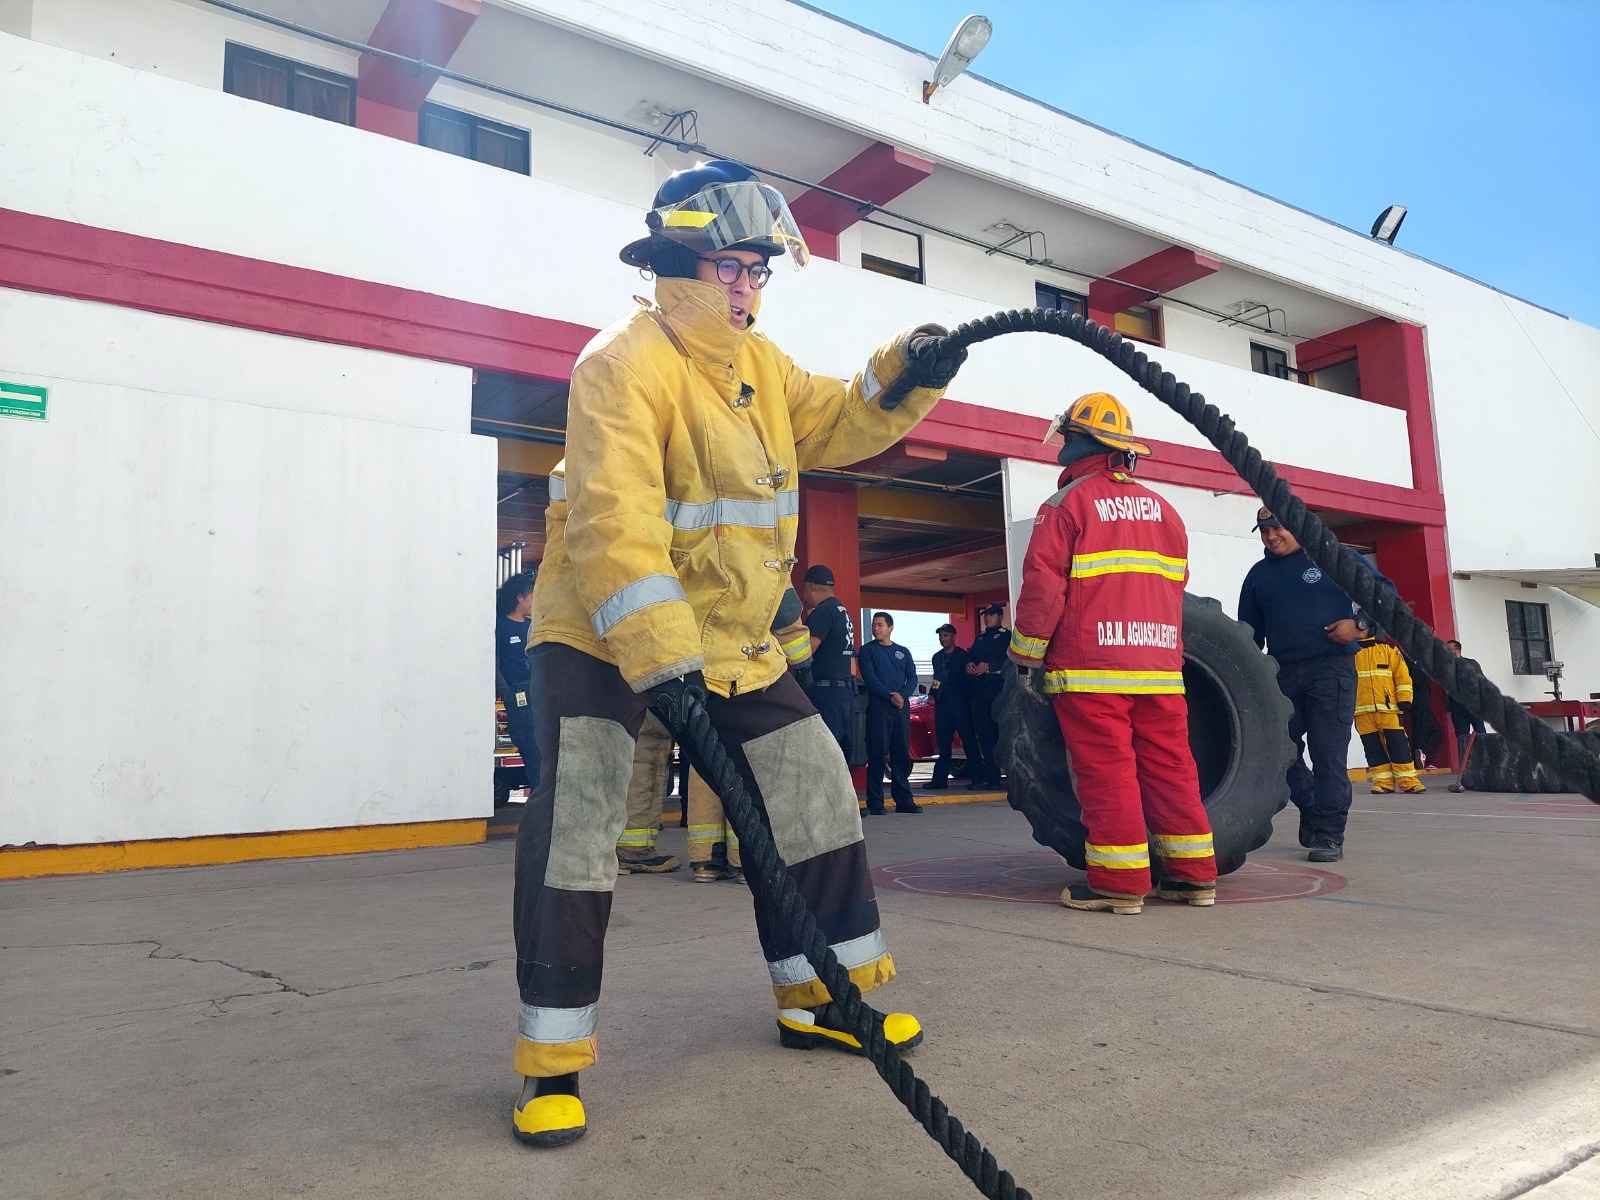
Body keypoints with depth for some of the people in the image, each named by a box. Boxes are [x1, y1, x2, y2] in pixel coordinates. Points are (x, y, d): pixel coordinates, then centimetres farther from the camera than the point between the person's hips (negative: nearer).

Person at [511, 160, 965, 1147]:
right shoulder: (624, 362, -20)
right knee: (577, 822, -16)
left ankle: (817, 998, 25)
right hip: (602, 632, -7)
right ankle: (554, 1063, 2)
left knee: (815, 789, 7)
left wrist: (907, 376, -6)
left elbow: (834, 426, 13)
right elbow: (614, 526, -31)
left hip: (731, 638, 8)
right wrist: (660, 662, -38)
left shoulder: (758, 362, 8)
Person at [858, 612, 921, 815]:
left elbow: (912, 678, 9)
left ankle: (903, 800, 10)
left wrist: (903, 695, -9)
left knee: (902, 753, 4)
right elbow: (869, 678, -6)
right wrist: (890, 695, -16)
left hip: (901, 707, 4)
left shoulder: (903, 652, 17)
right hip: (878, 706, -4)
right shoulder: (867, 650, 6)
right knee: (877, 754, -6)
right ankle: (875, 803, -3)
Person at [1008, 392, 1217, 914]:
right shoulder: (1162, 508, 15)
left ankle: (1120, 883, 1)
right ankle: (1193, 874, 16)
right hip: (1159, 665, 6)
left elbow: (1043, 587, -10)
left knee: (1106, 772, -2)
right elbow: (1176, 583, 19)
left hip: (1090, 668, -6)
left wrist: (1027, 655, -2)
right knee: (1169, 766, 11)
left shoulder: (1067, 505, -4)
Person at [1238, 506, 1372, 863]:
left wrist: (1358, 625, -9)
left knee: (1329, 753, -7)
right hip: (1282, 672, 5)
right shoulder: (1258, 575, 16)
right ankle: (1312, 808, 28)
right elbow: (1249, 632, 20)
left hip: (1331, 669, -5)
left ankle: (1329, 835, -2)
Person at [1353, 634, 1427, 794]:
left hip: (1388, 708, -1)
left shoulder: (1388, 649, 10)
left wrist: (1405, 701, -3)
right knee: (1373, 747, 2)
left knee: (1398, 744, -4)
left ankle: (1408, 781, 0)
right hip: (1362, 710, 1)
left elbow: (1402, 674, 5)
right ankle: (1382, 781, 7)